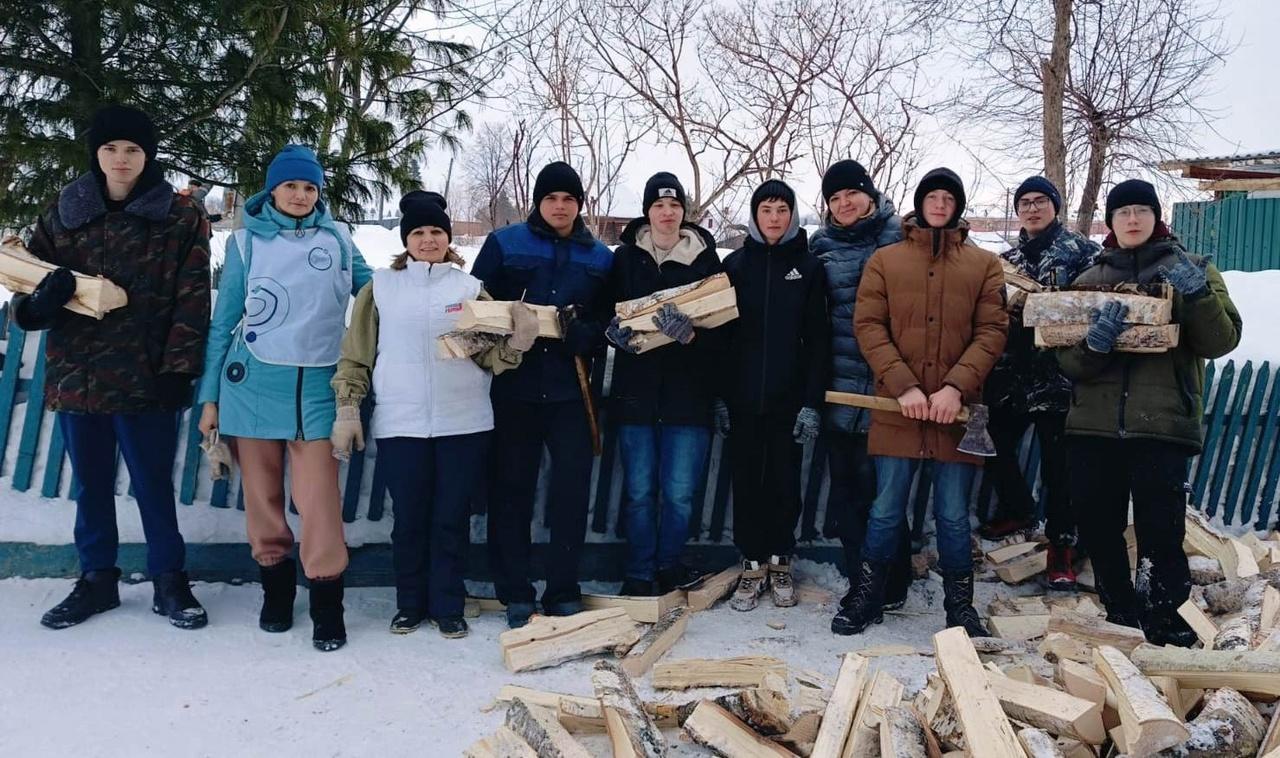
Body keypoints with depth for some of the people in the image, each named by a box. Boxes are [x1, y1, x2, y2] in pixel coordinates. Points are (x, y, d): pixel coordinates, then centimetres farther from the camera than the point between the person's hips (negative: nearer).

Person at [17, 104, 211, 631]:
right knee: (90, 485, 14)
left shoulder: (180, 218, -1)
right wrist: (39, 302, -12)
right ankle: (96, 579, 28)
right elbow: (28, 283, 12)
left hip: (147, 378, -3)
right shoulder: (63, 212, 8)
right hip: (76, 373, 4)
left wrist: (179, 368, -13)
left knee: (154, 485, 4)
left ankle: (169, 581, 18)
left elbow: (192, 301, -5)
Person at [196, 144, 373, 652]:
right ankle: (275, 586, 24)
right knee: (262, 492, 7)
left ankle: (327, 603, 3)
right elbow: (224, 320, 7)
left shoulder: (338, 240, 8)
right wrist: (209, 396, 5)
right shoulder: (246, 241, 6)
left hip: (316, 384, 0)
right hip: (253, 381, 1)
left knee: (318, 496, -6)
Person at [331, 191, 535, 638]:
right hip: (400, 424, 0)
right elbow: (357, 354, 8)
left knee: (452, 518, 6)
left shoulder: (470, 288, 6)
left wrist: (518, 342, -18)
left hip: (464, 422, 0)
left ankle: (448, 606, 18)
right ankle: (410, 604, 23)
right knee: (409, 519, 7)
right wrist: (348, 409, 1)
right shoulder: (382, 287, 6)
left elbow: (489, 356, 2)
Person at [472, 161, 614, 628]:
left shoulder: (599, 257, 10)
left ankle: (564, 593, 13)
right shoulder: (505, 244, 4)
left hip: (571, 391, 2)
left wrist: (580, 332, -15)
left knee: (572, 490, 1)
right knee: (512, 490, 4)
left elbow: (609, 322, 5)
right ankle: (515, 594, 14)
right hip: (514, 388, -1)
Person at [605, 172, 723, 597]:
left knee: (680, 492, 3)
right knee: (639, 491, 6)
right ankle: (640, 575, 19)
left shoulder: (705, 258, 2)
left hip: (688, 393, 0)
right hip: (636, 390, 1)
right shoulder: (626, 256, 4)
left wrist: (690, 335, -22)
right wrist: (615, 332, -13)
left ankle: (668, 567, 23)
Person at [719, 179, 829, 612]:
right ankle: (753, 565, 17)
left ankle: (780, 563, 22)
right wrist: (719, 396, -1)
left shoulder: (808, 267, 2)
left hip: (789, 399, -1)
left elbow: (817, 339, -1)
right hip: (743, 397, 1)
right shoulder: (735, 263, 4)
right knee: (747, 480, 6)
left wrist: (812, 402, -8)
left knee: (785, 481, 6)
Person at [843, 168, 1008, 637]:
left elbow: (992, 330, 1)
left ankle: (960, 606, 24)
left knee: (953, 516, 9)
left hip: (958, 411, 0)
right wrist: (903, 386, -13)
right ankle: (868, 599, 22)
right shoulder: (884, 260, 8)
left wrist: (957, 387, -14)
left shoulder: (984, 264, 9)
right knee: (886, 511, 7)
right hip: (897, 409, 0)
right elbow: (868, 326, -1)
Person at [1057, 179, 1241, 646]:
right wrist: (1094, 343, -19)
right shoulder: (1090, 279, 12)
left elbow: (1220, 342, -5)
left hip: (1163, 426, -3)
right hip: (1093, 426, 3)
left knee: (1160, 530, -7)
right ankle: (1120, 616, 27)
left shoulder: (1192, 271, 8)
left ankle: (1164, 622, 11)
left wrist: (1197, 294, -20)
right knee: (1097, 529, 8)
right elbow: (1069, 363, 3)